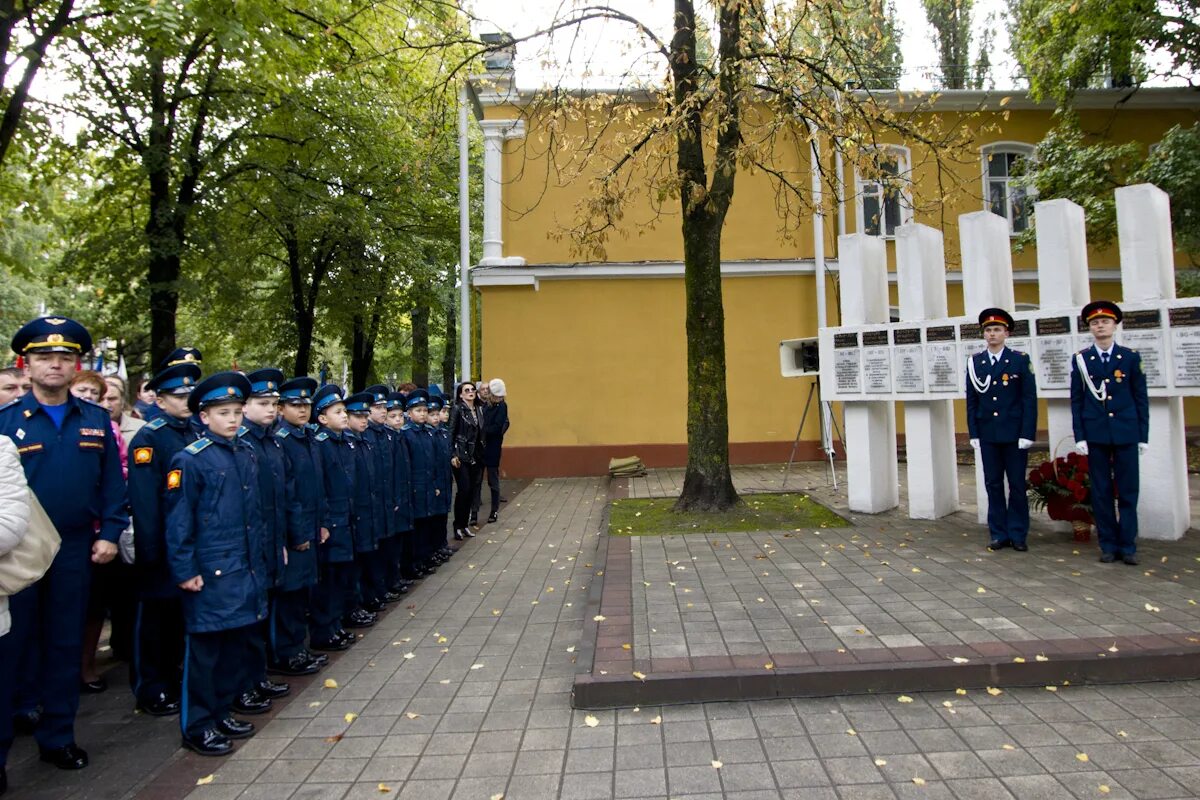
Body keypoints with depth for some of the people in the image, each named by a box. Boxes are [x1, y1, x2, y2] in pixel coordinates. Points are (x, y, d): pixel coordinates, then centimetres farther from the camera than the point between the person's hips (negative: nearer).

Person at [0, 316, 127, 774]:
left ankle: (57, 737, 27)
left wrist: (109, 534, -2)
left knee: (65, 646, 13)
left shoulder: (96, 421, 3)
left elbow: (112, 482, 4)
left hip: (74, 550, 2)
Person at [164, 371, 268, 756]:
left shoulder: (246, 454, 10)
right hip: (210, 571, -6)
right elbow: (178, 521, -10)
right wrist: (185, 570, -13)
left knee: (235, 641, 15)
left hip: (245, 567, 7)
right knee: (205, 646, 4)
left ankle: (222, 711, 31)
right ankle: (197, 726, 18)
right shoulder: (190, 460, -10)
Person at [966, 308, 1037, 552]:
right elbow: (971, 401, 6)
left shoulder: (1020, 360, -1)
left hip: (1014, 434, -2)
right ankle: (999, 534, 15)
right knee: (993, 485, 7)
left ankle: (1018, 535, 14)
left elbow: (1030, 399, -4)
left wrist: (1027, 434, -10)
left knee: (1017, 485, 5)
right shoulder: (974, 362, 5)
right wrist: (974, 434, 2)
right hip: (987, 435, 2)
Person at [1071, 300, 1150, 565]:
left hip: (1126, 433, 0)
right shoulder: (1080, 359, 3)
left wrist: (1143, 436, 1)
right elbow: (1076, 400, 3)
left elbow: (1141, 399, 5)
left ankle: (1127, 546, 12)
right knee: (1101, 492, 5)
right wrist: (1079, 436, -3)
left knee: (1128, 492, 4)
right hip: (1095, 434, 0)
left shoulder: (1131, 357, 4)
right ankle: (1108, 545, 14)